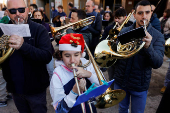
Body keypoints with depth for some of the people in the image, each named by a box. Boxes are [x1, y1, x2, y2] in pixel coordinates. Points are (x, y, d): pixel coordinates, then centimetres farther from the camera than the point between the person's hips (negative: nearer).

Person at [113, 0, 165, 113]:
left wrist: (148, 47, -37)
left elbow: (157, 64, -20)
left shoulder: (157, 36, -10)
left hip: (140, 86, -1)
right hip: (120, 81, 2)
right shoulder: (124, 31, -5)